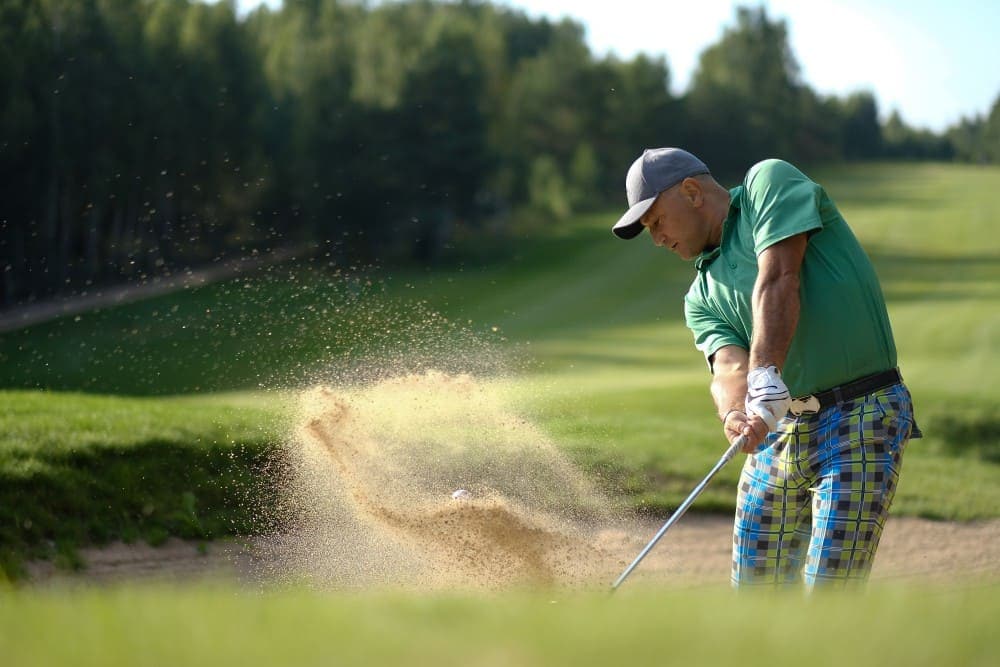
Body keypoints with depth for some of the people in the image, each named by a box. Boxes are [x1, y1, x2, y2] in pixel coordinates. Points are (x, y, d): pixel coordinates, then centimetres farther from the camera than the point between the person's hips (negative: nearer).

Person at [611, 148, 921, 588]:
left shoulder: (770, 183, -2)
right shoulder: (703, 297, 14)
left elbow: (778, 280, -18)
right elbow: (729, 365, -6)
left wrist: (765, 375, -30)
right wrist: (734, 414, -29)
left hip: (861, 417, -8)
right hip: (779, 430, 8)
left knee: (828, 590, -14)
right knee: (756, 587, 9)